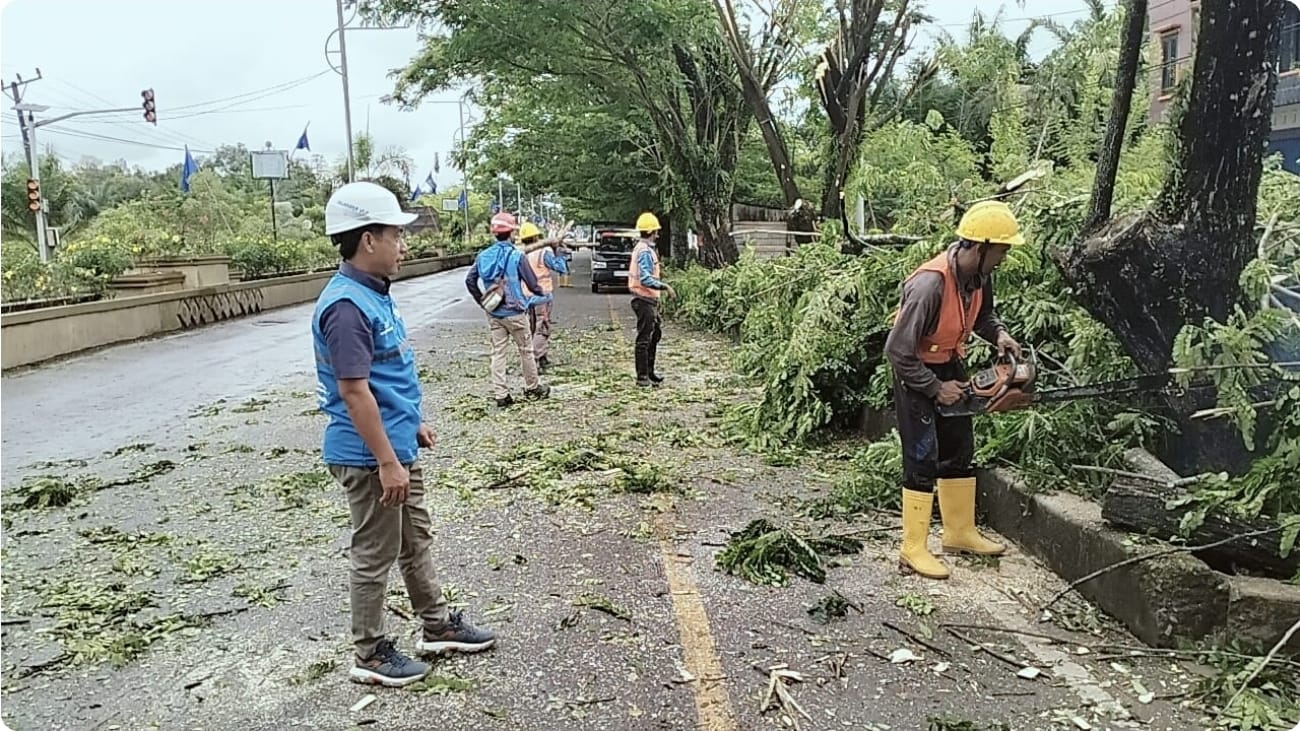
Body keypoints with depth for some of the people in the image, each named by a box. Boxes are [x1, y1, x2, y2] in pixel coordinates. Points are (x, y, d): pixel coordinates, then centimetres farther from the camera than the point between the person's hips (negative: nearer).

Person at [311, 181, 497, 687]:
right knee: (375, 555, 5)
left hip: (397, 447, 10)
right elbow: (354, 392, -25)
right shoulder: (347, 305, -23)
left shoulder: (375, 295, 8)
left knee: (415, 541, 21)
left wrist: (413, 423, 22)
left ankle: (437, 626, 37)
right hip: (370, 456, -10)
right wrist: (387, 461, -23)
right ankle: (370, 654, 22)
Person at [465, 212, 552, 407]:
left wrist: (482, 301, 11)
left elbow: (470, 281, 1)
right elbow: (533, 284, -11)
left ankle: (500, 394, 8)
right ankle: (532, 387, 26)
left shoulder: (483, 256, 0)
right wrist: (544, 296, 9)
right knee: (526, 351, 12)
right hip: (515, 312, -4)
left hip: (493, 314, 4)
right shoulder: (517, 256, -15)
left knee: (498, 353, 9)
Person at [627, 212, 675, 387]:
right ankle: (642, 377, 3)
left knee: (655, 333, 18)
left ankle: (649, 372, 26)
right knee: (644, 339, -4)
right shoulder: (645, 251, -18)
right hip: (645, 300, -10)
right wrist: (665, 287, -21)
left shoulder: (641, 248, 14)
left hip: (648, 300, 10)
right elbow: (645, 280, -27)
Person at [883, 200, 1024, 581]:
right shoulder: (930, 285, -33)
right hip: (916, 374, -9)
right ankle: (913, 550, 4)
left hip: (949, 366, 9)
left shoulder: (978, 275, -7)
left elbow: (983, 314, 16)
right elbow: (897, 350, -29)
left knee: (960, 452, 16)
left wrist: (999, 334, -5)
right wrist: (935, 389, -21)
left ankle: (961, 533, 30)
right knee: (923, 460, -6)